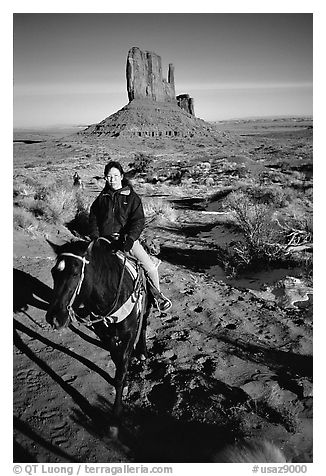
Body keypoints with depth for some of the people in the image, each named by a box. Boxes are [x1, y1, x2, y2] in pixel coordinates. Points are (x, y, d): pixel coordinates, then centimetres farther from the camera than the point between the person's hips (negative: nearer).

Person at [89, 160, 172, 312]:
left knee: (151, 268, -12)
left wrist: (130, 239, -20)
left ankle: (157, 294, 11)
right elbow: (93, 218, 13)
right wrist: (95, 238, -2)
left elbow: (139, 221, -6)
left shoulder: (132, 197, 2)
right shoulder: (102, 197, 11)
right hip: (105, 239, 2)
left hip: (128, 238, -2)